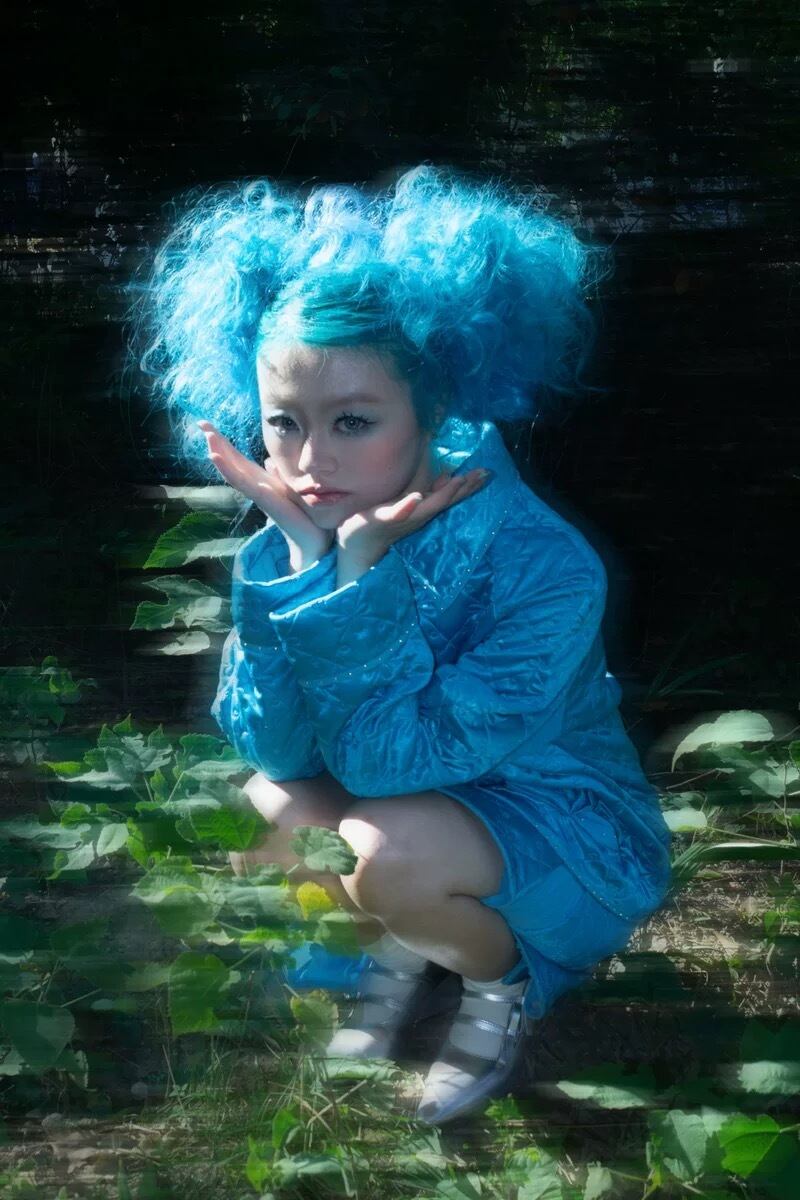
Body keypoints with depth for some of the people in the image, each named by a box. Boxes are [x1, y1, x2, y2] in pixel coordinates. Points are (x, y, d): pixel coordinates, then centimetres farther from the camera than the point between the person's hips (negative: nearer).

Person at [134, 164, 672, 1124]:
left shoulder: (542, 566, -31)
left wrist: (360, 574, -38)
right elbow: (279, 753, -20)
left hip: (571, 837, -6)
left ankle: (501, 984, 1)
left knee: (386, 849, -33)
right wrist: (303, 563, -31)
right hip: (419, 804, 6)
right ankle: (398, 947, 11)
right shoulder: (292, 539, -14)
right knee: (249, 807, -18)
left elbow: (389, 765, -31)